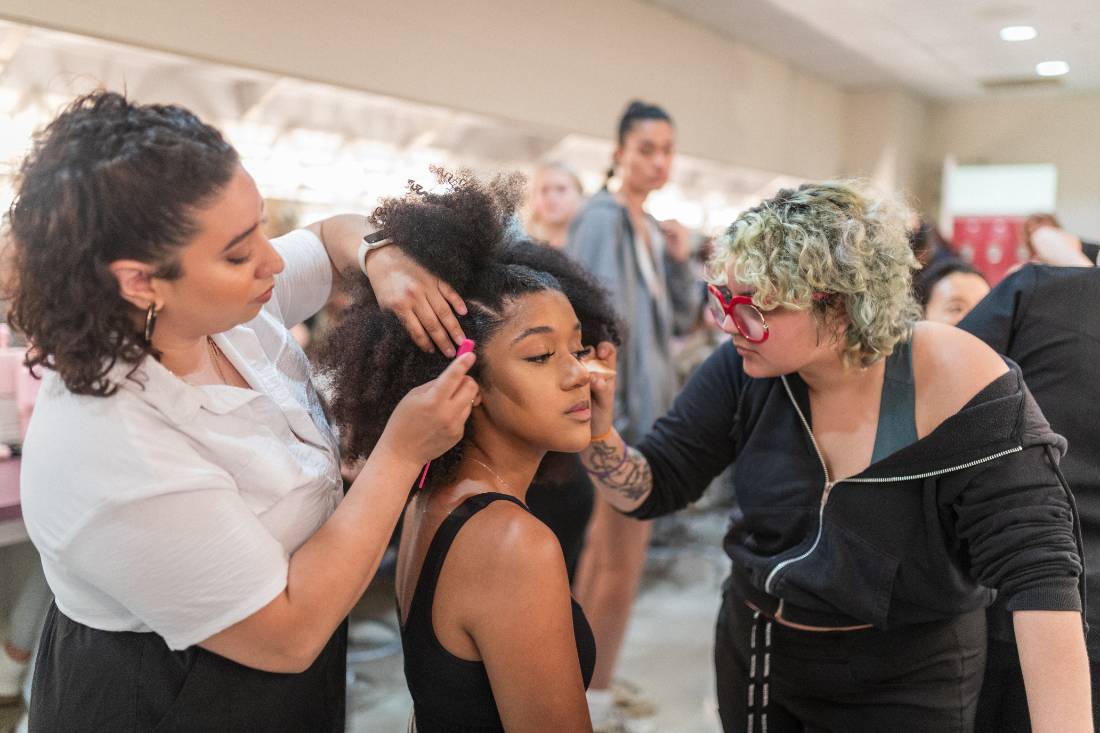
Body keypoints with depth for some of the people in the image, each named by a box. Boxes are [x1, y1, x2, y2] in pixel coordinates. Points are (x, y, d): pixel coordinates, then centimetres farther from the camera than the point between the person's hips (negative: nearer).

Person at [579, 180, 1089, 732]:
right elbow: (653, 488, -8)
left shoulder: (955, 383, -25)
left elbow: (1037, 566, -25)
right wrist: (598, 437, -29)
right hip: (752, 651, 5)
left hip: (904, 687, -4)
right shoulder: (747, 368, -14)